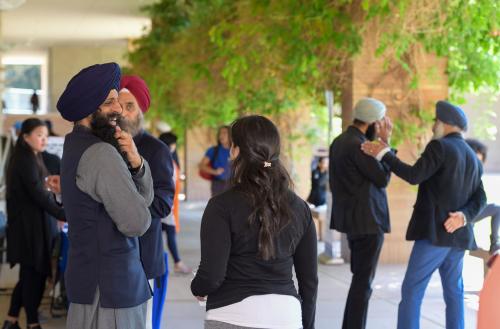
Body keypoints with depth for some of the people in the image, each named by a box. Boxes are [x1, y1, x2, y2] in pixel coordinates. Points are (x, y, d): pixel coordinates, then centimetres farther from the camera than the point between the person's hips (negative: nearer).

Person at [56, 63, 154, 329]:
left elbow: (145, 199, 11)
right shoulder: (101, 154, -19)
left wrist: (136, 162, -9)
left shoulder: (77, 145, 12)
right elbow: (137, 223, -20)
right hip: (106, 286, -10)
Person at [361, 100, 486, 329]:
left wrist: (384, 154, -9)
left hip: (435, 232, -8)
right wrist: (464, 216, -7)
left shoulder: (439, 146, -8)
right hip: (459, 233, 8)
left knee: (411, 290, -6)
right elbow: (479, 199, 9)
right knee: (453, 291, 14)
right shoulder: (473, 158, 16)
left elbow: (414, 176, -16)